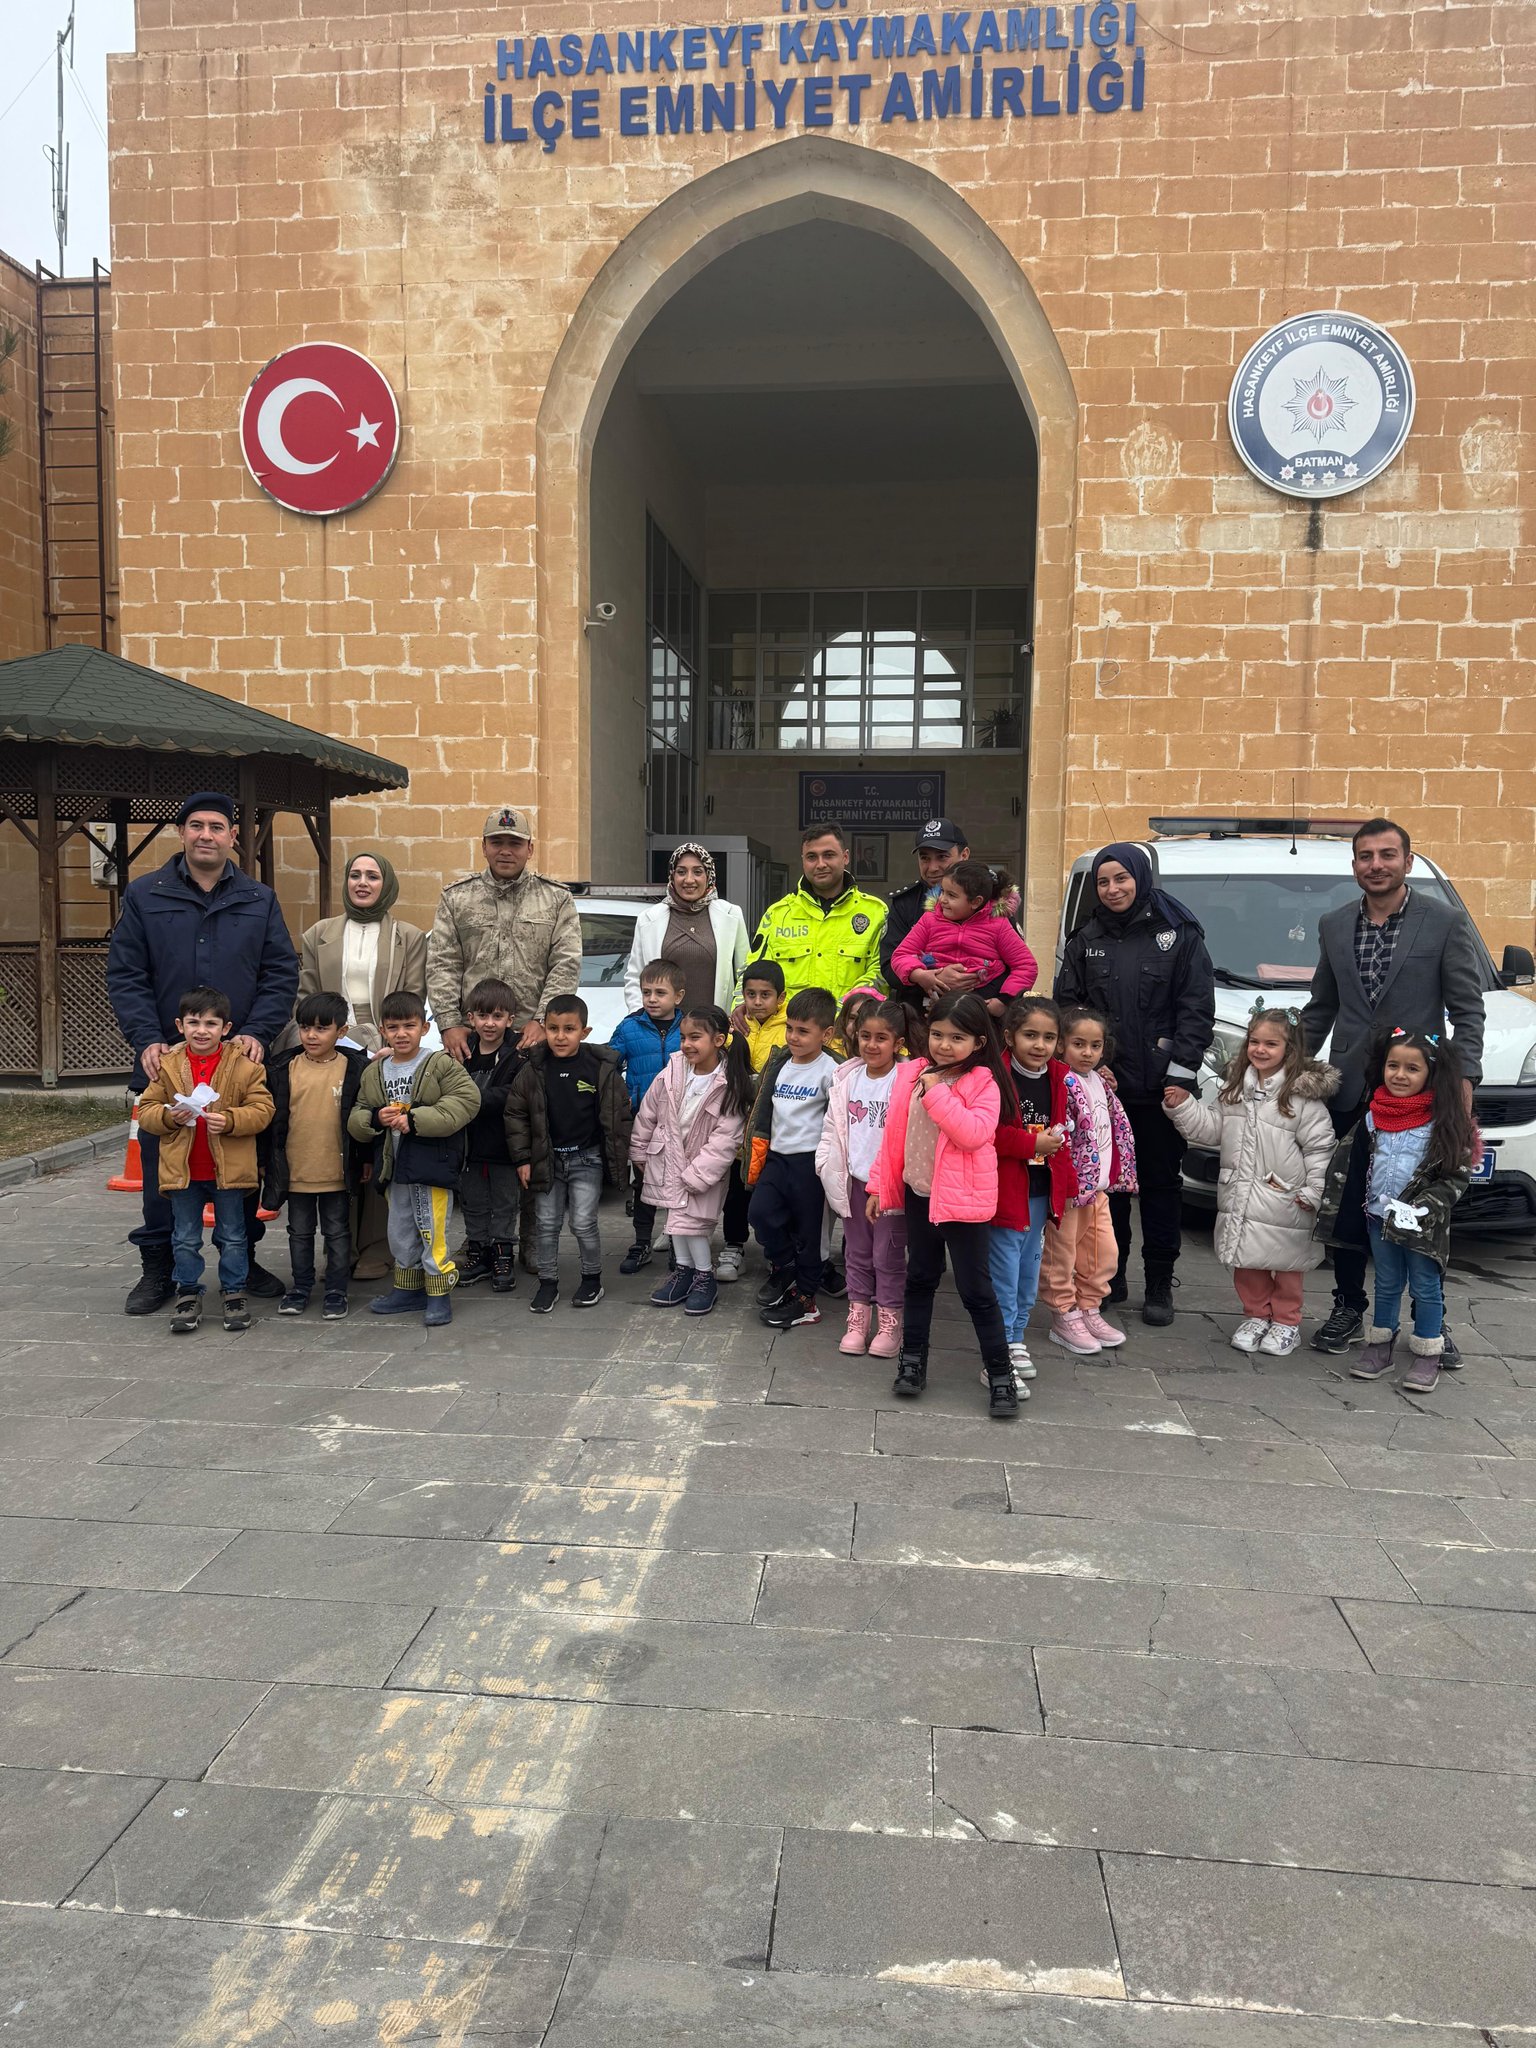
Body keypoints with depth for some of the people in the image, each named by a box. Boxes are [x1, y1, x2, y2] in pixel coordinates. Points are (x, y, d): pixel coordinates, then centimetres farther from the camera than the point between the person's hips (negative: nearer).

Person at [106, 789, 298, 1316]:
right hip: (166, 1060, -1)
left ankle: (242, 1259, 23)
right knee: (162, 1169, 6)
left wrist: (258, 1032, -11)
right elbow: (124, 975, 1)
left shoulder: (260, 901, 8)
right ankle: (158, 1269, 18)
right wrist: (146, 1039, -12)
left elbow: (282, 973, 3)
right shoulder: (144, 896, 5)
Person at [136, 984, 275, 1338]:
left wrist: (230, 1120, -23)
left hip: (229, 1169, -2)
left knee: (232, 1237, 11)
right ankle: (188, 1295, 25)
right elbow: (146, 1109, 3)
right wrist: (168, 1116, -17)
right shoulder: (167, 1064, 0)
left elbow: (262, 1109, -8)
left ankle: (234, 1293, 24)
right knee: (184, 1239, 12)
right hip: (181, 1170, 2)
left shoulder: (245, 1064, -7)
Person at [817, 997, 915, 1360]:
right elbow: (833, 1127, 8)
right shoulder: (847, 1078, 4)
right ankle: (858, 1319, 25)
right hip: (854, 1180, 5)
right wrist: (830, 1168, 0)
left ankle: (889, 1323, 17)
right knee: (857, 1253, 14)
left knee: (888, 1255, 5)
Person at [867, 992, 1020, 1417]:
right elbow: (893, 1133, 8)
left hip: (963, 1199, -5)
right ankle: (913, 1357, 31)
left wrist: (937, 1091, -24)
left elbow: (973, 1133, -27)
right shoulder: (910, 1074, 3)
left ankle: (1000, 1373, 11)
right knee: (919, 1278, 18)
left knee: (976, 1289, 0)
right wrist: (880, 1185, 8)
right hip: (918, 1193, 5)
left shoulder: (984, 1082, -12)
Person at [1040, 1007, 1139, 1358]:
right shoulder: (1061, 1084, -16)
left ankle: (1089, 1309, 28)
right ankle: (1065, 1317, 14)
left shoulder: (1100, 1082, 12)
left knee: (1104, 1251, 13)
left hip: (1099, 1184, 8)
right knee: (1062, 1251, 3)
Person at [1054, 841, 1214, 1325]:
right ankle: (1109, 1276, 21)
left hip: (1159, 1085, -2)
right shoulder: (1086, 940, 8)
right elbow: (1067, 1006, 8)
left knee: (1161, 1181, 5)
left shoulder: (1179, 934, -1)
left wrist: (1181, 1071, -11)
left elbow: (1197, 1008, -4)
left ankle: (1159, 1284, 16)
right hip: (1101, 1083, 3)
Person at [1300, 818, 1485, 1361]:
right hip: (1350, 1091, 3)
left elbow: (1467, 1010, -4)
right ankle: (1348, 1311, 23)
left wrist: (1464, 1080, -12)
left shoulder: (1446, 922, -4)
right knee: (1346, 1208, 9)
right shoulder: (1333, 925, 7)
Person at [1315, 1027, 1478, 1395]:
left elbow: (1457, 1177, -10)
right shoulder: (1373, 1115, 1)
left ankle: (1426, 1356, 17)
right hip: (1379, 1216, 4)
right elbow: (1348, 1160, 10)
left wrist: (1423, 1207, -21)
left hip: (1422, 1223, -4)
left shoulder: (1445, 1120, -11)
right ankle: (1378, 1348, 25)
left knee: (1425, 1287, 6)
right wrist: (1332, 1205, 2)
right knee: (1387, 1285, 15)